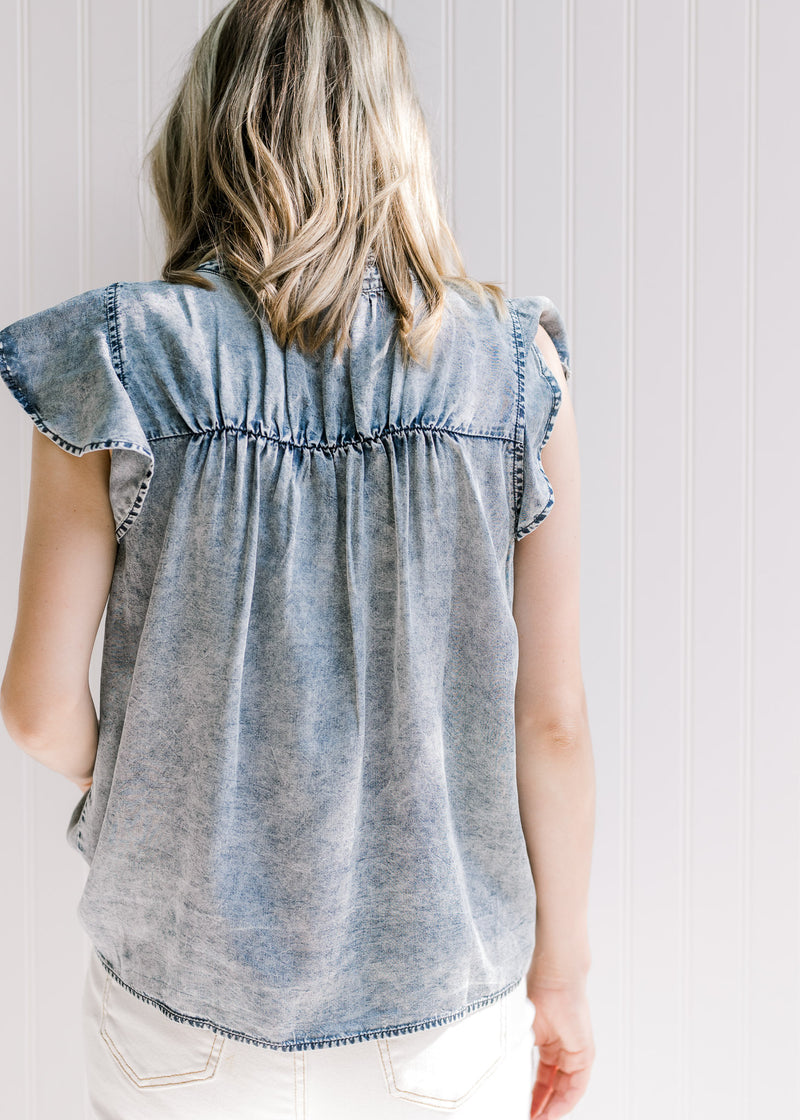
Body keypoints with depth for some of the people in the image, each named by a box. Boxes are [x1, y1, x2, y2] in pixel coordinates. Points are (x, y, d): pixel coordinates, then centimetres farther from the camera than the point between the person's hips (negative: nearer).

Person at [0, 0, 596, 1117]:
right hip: (446, 998, 1)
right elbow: (553, 719, -8)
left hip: (186, 994, 0)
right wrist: (561, 976, 6)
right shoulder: (517, 366, -11)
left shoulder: (119, 358, -13)